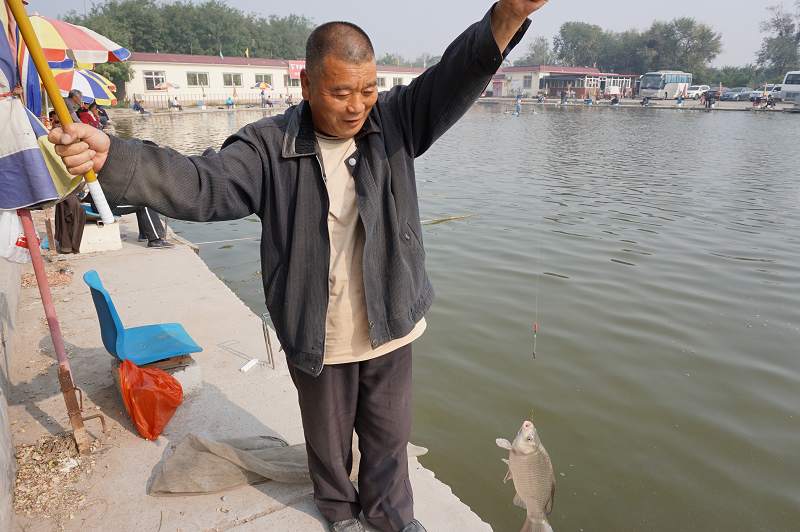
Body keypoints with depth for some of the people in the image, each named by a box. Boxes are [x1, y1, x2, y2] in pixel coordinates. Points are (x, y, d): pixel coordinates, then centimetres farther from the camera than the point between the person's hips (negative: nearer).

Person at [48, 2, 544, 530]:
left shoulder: (395, 120, -6)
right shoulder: (271, 145, -12)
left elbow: (453, 82, -19)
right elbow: (203, 185, -22)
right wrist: (111, 157, -38)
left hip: (390, 327, 2)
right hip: (317, 339, -1)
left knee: (390, 433, 21)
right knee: (329, 437, 22)